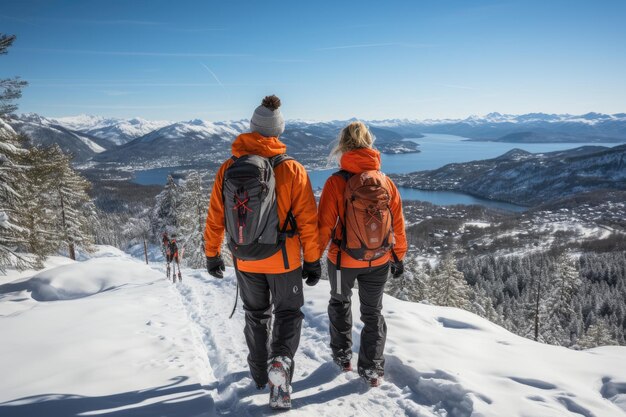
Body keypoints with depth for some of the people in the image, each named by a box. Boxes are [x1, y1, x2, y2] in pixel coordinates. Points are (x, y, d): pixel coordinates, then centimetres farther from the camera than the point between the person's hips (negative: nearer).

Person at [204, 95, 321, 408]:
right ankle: (280, 361, -8)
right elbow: (307, 221, -11)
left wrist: (212, 254, 12)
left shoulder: (228, 169, -6)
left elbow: (215, 218, -1)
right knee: (288, 312, 16)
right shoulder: (292, 170, -14)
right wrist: (312, 261, 0)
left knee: (256, 314, 23)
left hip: (245, 260, 3)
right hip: (283, 259, -3)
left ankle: (260, 373, 35)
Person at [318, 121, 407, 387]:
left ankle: (342, 356, 37)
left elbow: (324, 226, -16)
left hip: (343, 260, -2)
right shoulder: (387, 182, -8)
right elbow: (398, 225, 0)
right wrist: (399, 257, 14)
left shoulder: (336, 182, -18)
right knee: (373, 312, 19)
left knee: (340, 302, 26)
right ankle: (372, 370, 24)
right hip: (379, 262, 2)